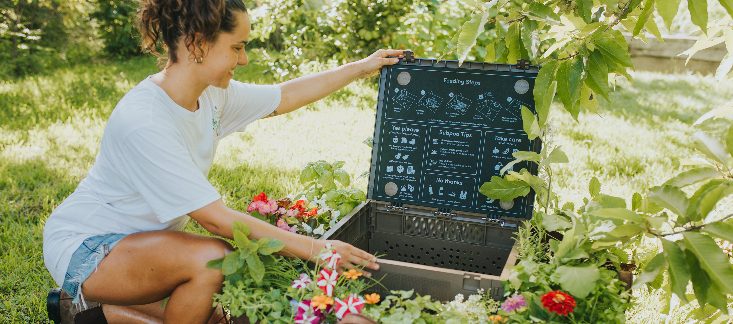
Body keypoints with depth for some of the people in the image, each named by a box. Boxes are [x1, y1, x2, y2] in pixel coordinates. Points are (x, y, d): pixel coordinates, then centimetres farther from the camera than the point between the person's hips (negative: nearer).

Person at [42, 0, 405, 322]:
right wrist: (312, 248, -30)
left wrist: (361, 67, 10)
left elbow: (284, 96, 9)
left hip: (143, 236, 8)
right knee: (212, 259, -30)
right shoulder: (143, 121, -31)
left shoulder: (212, 94, -7)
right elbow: (215, 219, -31)